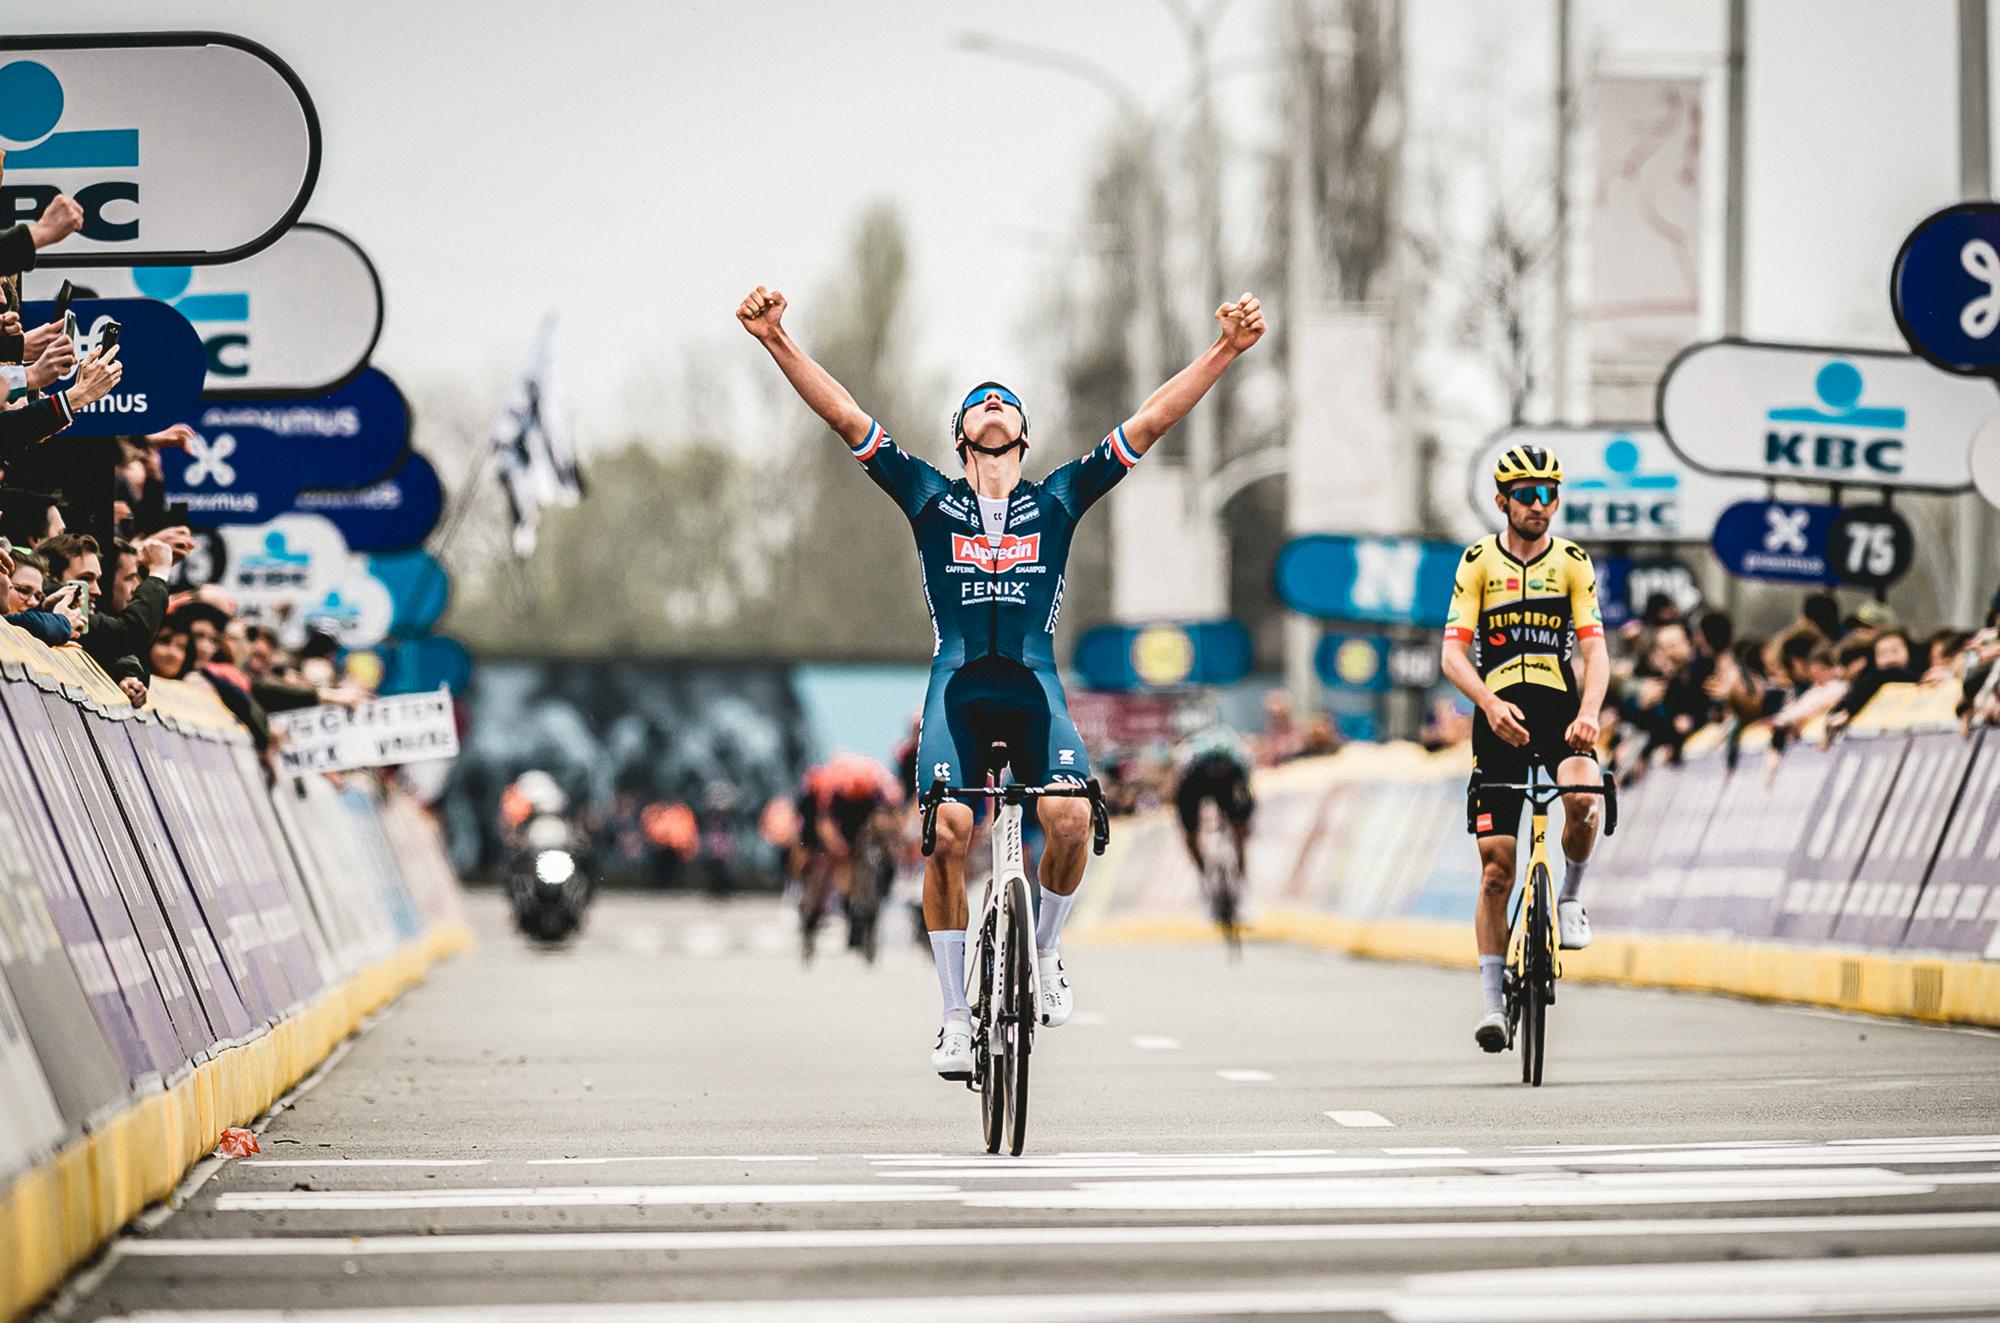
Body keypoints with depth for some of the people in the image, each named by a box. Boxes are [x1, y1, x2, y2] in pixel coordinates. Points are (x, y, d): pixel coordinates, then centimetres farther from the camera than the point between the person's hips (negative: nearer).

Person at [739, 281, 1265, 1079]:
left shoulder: (1057, 499, 14)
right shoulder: (930, 498, 13)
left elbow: (1149, 423, 8)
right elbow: (845, 418, 5)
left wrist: (1224, 351, 0)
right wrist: (777, 343, -5)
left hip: (1033, 683, 0)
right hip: (958, 681, 0)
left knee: (1070, 817, -24)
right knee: (946, 831, -20)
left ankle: (1043, 951, 6)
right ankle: (956, 1018, -10)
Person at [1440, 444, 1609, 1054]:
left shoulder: (1573, 562, 4)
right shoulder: (1479, 561, 2)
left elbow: (1594, 648, -3)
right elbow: (1453, 653, -6)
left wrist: (1589, 712, -22)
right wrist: (1491, 703, -24)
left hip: (1561, 707, 0)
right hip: (1500, 715, 0)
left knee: (1583, 800, -32)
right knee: (1496, 866, -3)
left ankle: (1570, 895, -1)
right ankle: (1492, 1000, 7)